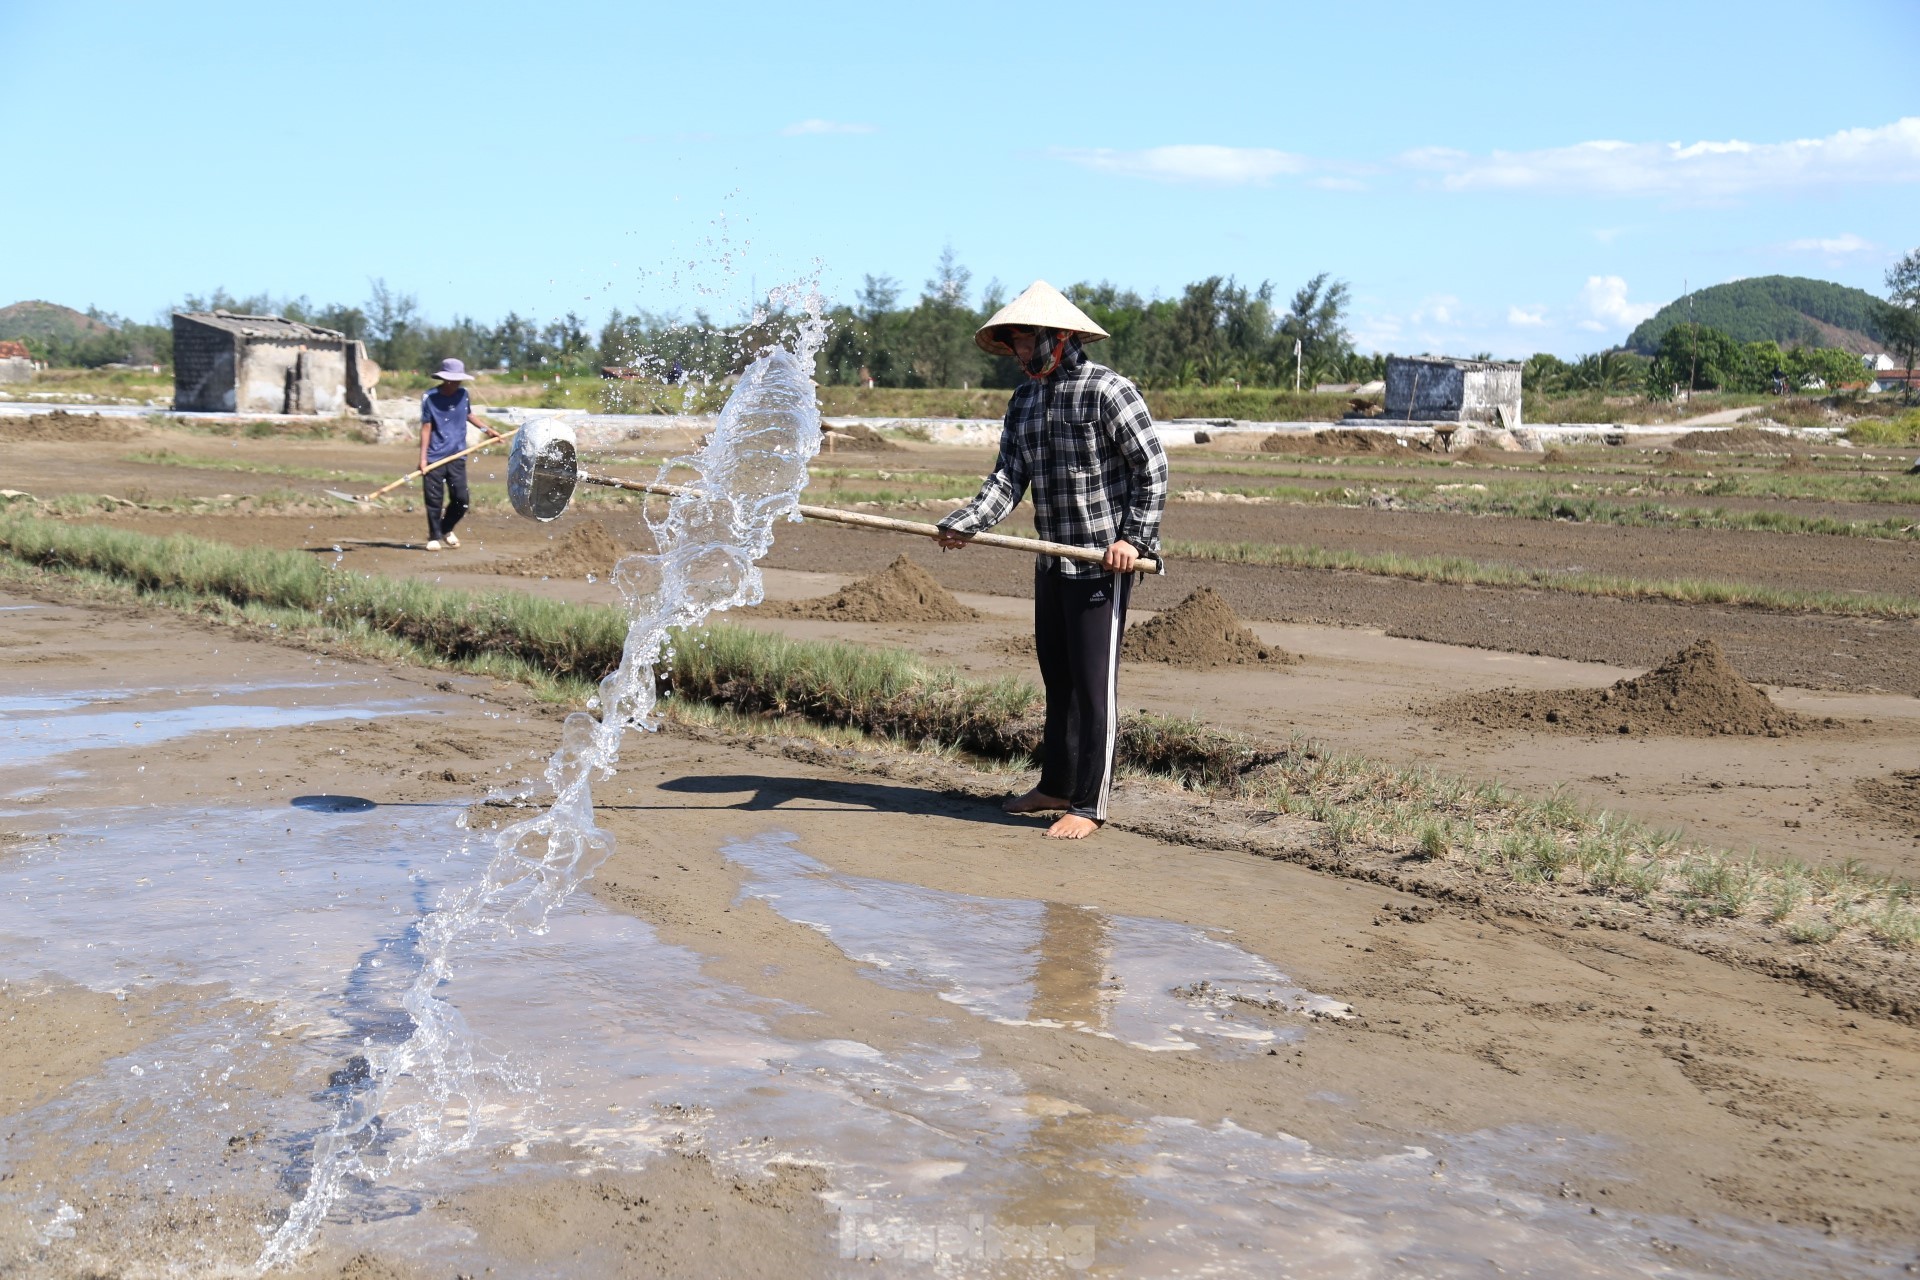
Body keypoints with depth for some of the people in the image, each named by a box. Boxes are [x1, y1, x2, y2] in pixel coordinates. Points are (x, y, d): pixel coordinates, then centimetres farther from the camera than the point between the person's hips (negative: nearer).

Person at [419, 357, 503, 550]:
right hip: (434, 458, -3)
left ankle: (446, 529, 25)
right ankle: (434, 537, 14)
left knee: (461, 500, 0)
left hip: (457, 457, 3)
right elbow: (426, 427, -5)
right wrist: (423, 457, -9)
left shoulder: (463, 395, 4)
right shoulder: (430, 397, -6)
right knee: (434, 500, -1)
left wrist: (488, 430, 19)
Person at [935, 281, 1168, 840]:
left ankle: (1089, 804, 1)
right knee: (1056, 677, 16)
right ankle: (1057, 785, 28)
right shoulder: (1023, 402, 12)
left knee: (1093, 682, -5)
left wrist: (1135, 536, -18)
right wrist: (966, 524, -13)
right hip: (1051, 561, 8)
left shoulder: (1107, 390, -12)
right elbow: (1008, 478, 4)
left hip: (1103, 562, -8)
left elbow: (1152, 465, -11)